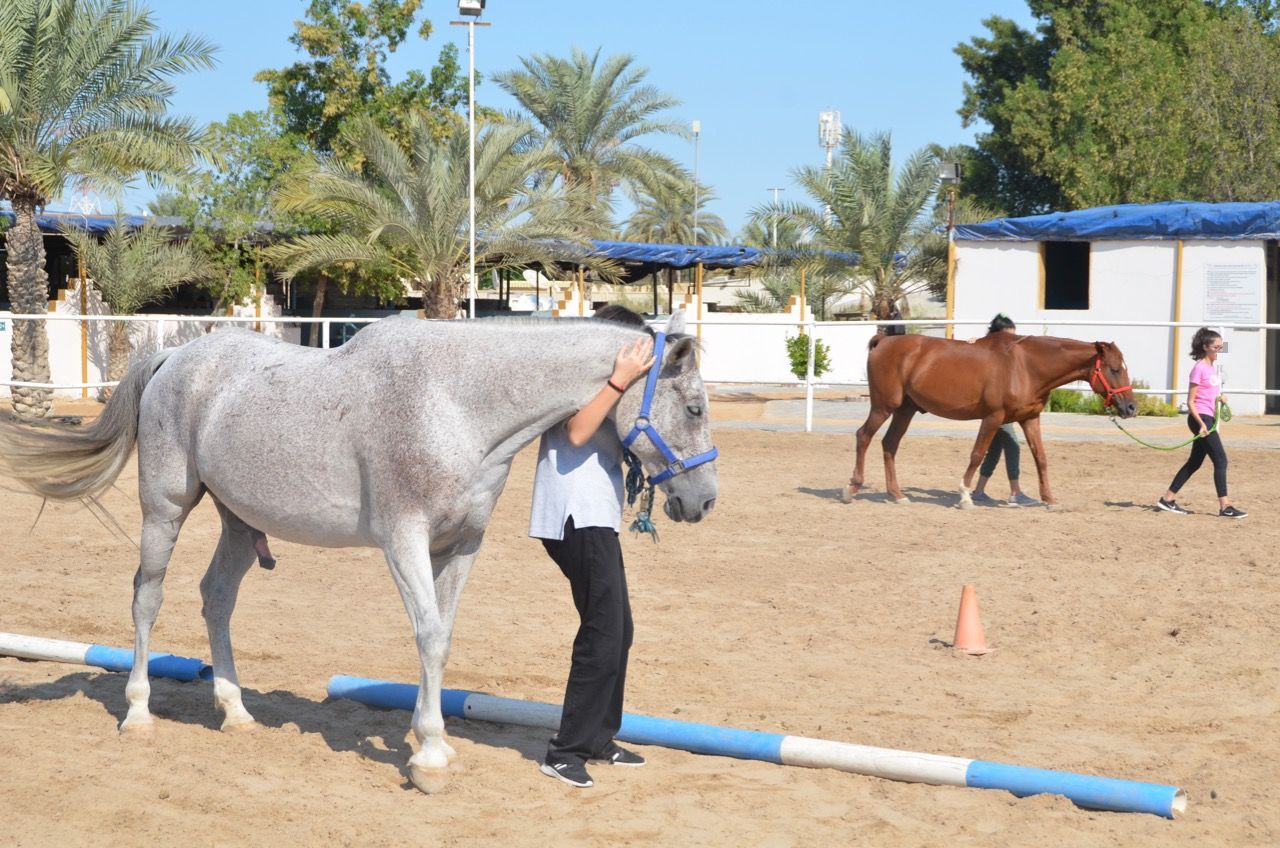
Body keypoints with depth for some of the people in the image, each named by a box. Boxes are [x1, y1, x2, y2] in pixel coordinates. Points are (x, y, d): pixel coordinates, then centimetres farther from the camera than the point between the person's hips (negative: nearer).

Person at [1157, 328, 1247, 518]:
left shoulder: (1211, 367, 15)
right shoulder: (1199, 368, -11)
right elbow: (1190, 401, -14)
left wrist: (1220, 398, 5)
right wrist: (1202, 423, -23)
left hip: (1208, 419, 9)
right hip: (1201, 418, -9)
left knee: (1195, 462, 12)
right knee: (1220, 460, -10)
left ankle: (1168, 500, 18)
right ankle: (1225, 506, -8)